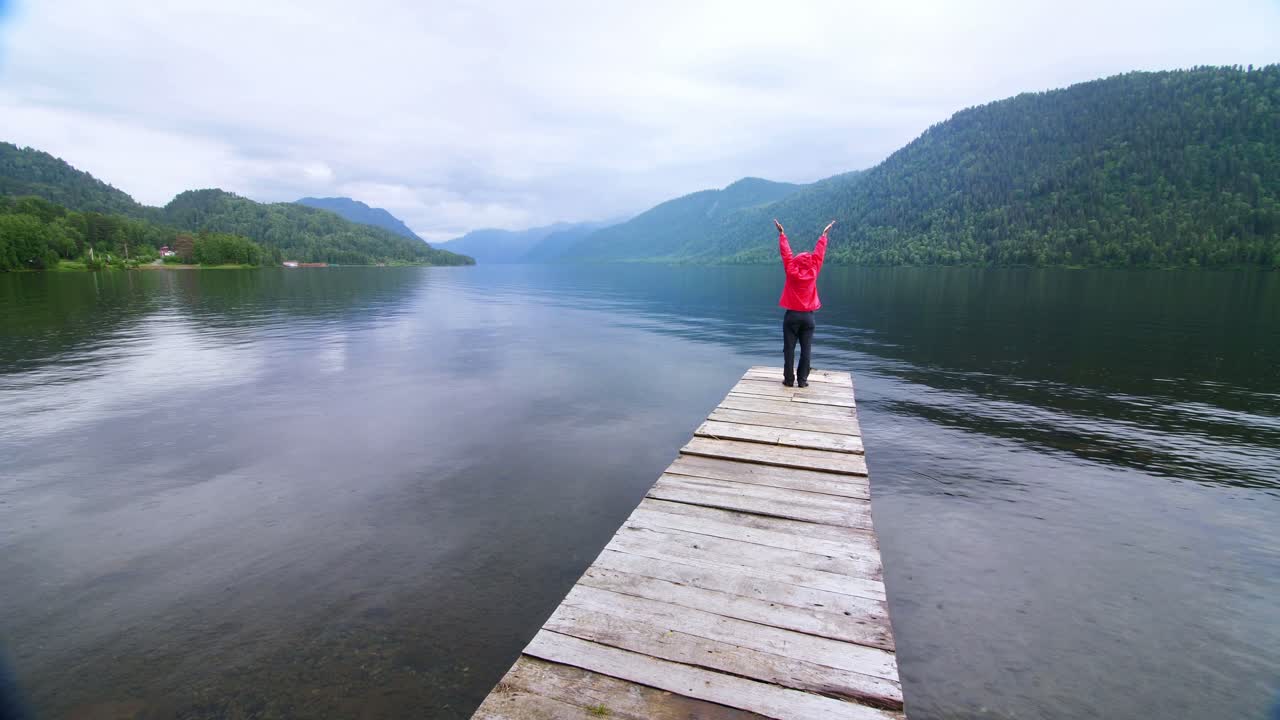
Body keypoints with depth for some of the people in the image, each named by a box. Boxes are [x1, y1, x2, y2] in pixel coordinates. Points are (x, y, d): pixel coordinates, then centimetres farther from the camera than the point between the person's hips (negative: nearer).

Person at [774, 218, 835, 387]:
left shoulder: (791, 272, -7)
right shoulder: (813, 273, -3)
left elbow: (786, 253, -2)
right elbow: (819, 254, 6)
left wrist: (782, 233, 4)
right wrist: (824, 235, 15)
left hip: (792, 315, -1)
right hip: (807, 316, 1)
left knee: (789, 349, 3)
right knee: (805, 350, 4)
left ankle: (789, 379, 3)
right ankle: (802, 380, 4)